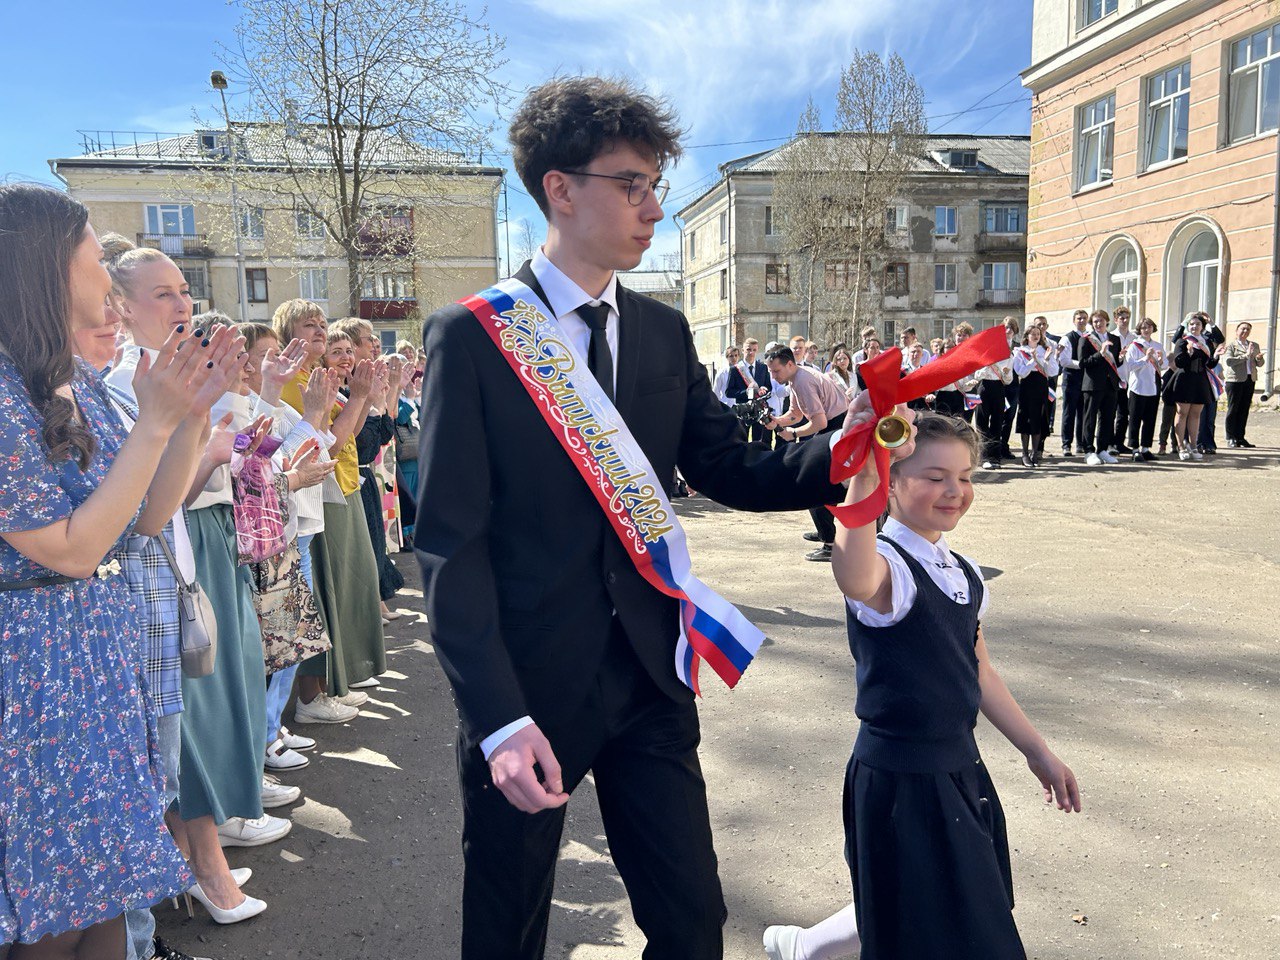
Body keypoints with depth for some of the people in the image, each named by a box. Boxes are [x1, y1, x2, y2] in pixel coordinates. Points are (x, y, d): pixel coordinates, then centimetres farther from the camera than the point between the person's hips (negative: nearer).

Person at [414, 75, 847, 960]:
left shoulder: (665, 333, 6)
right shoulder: (470, 335, -9)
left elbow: (731, 471, 4)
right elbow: (451, 542, -13)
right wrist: (499, 720, -19)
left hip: (649, 681, 4)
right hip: (529, 688, -3)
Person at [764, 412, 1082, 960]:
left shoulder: (964, 574, 5)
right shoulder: (887, 568, -21)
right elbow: (854, 577, -48)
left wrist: (1037, 752, 19)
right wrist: (864, 471, -61)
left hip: (960, 768, 8)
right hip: (900, 779, -8)